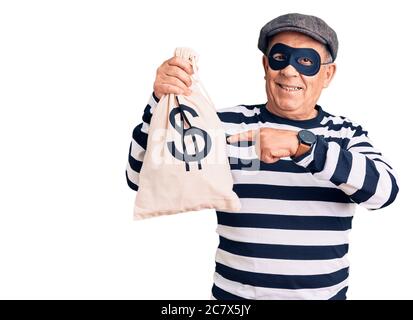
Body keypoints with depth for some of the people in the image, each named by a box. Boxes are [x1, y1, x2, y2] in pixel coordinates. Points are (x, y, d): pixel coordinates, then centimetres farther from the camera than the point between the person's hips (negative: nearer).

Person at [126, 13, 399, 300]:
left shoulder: (347, 134, -1)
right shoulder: (228, 124, -8)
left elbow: (385, 189, -20)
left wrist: (303, 144, -31)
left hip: (326, 293, 2)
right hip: (235, 293, -1)